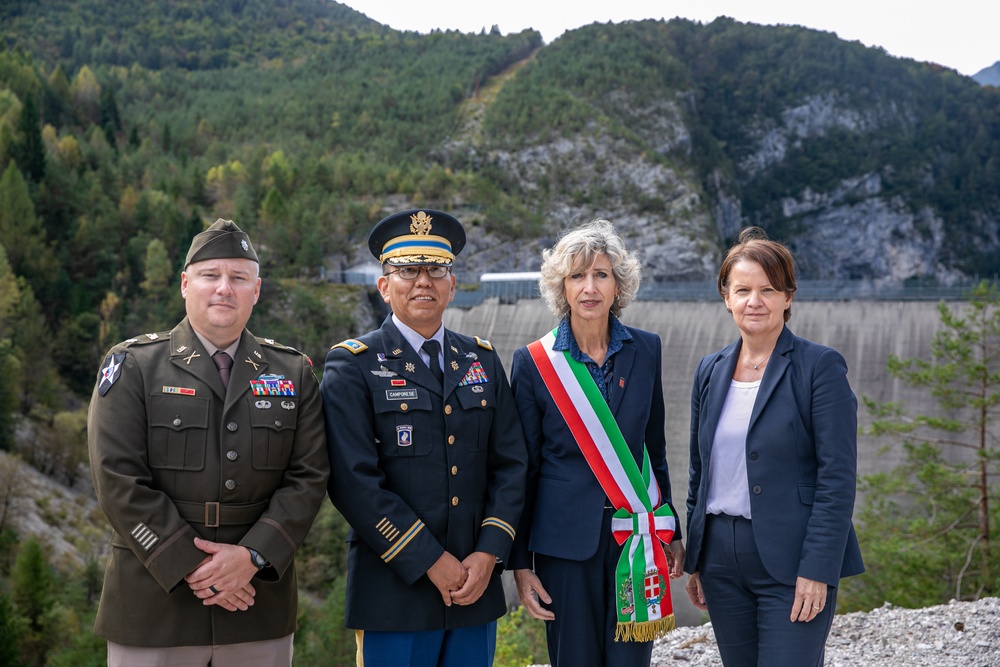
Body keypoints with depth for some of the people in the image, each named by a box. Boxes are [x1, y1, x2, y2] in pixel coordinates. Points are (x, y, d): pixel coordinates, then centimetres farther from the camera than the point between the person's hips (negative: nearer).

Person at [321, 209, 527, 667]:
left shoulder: (483, 361, 11)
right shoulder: (352, 367, -4)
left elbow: (509, 465, 7)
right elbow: (355, 481, -13)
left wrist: (489, 552, -6)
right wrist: (432, 562, -14)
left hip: (475, 585, 4)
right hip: (395, 591, -4)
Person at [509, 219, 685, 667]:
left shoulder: (645, 351, 4)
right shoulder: (534, 362, -4)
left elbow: (654, 448, 13)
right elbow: (522, 470, -1)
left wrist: (670, 532, 13)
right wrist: (520, 563, -3)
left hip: (636, 537, 2)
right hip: (567, 541, -2)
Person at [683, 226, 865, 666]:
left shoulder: (820, 367, -7)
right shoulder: (710, 371, 10)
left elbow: (838, 477, -11)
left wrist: (817, 570, -16)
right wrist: (695, 560, 13)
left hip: (789, 564, -5)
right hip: (722, 559, 5)